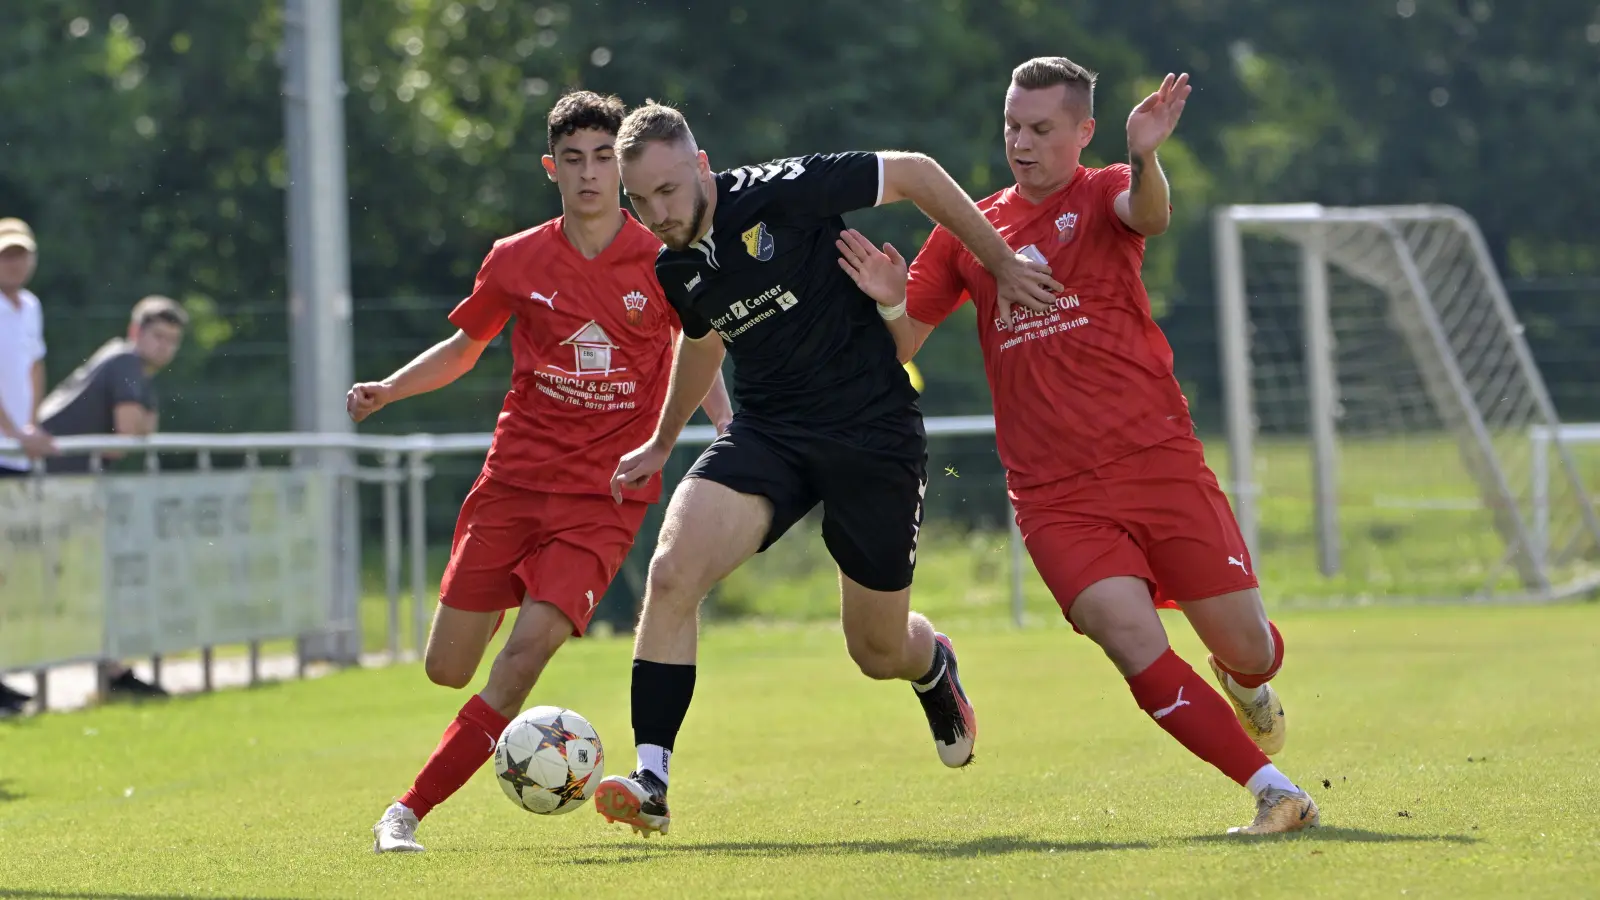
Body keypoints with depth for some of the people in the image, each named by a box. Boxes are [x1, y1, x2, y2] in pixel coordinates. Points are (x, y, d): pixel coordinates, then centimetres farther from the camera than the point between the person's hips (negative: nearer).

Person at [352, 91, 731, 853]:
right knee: (446, 668, 2)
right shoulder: (516, 261, 3)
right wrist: (387, 389, 2)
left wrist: (730, 434, -3)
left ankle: (409, 811, -12)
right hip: (514, 480, 2)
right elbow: (464, 347, 18)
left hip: (606, 497, -2)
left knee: (527, 651, -20)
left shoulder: (662, 263, -1)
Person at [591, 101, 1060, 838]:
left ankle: (936, 669, 47)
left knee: (879, 652, 6)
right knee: (671, 570, -22)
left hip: (873, 431, -4)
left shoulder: (780, 193, -18)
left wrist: (1000, 263, -4)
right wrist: (661, 445, 37)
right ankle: (651, 783, -20)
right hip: (767, 432, 4)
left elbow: (914, 173, -8)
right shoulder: (674, 270, 2)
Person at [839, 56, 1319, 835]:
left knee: (1249, 649, 1)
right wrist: (889, 298, -11)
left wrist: (1143, 157, -44)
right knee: (1135, 646, -19)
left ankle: (1242, 684, 39)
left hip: (1158, 461, -1)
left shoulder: (1103, 194, 4)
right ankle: (1274, 792, -8)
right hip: (1055, 498, 1)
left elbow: (1149, 216, -22)